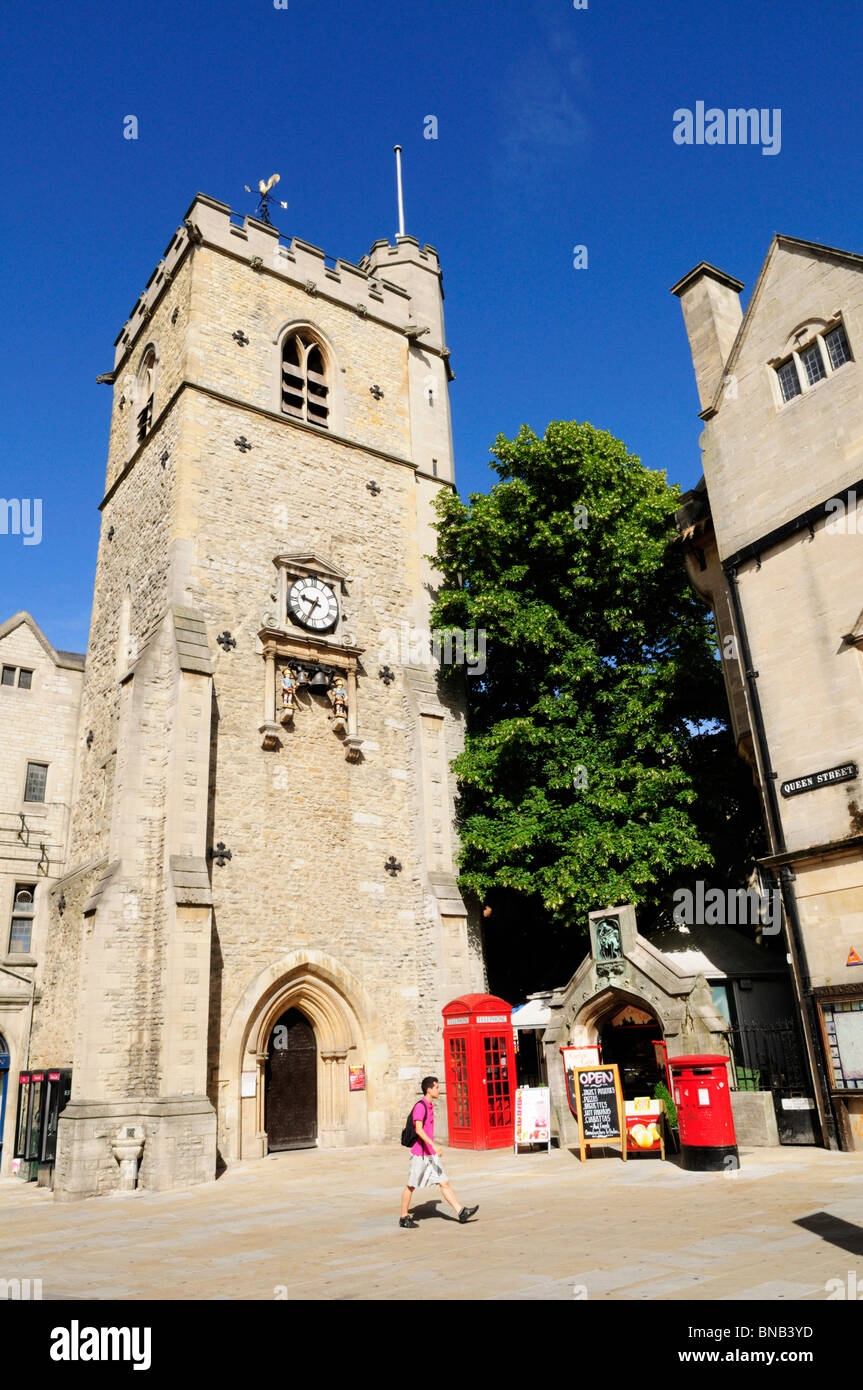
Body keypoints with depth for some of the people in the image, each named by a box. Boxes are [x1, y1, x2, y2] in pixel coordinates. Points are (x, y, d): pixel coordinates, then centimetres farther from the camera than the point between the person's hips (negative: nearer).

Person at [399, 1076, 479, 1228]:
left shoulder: (429, 1106, 13)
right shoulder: (420, 1106, -17)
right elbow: (418, 1129, -28)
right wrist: (434, 1145, -34)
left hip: (431, 1154, 8)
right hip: (420, 1153, -8)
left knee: (444, 1183, 3)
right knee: (411, 1186, 5)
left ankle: (461, 1212, 1)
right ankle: (404, 1217, 18)